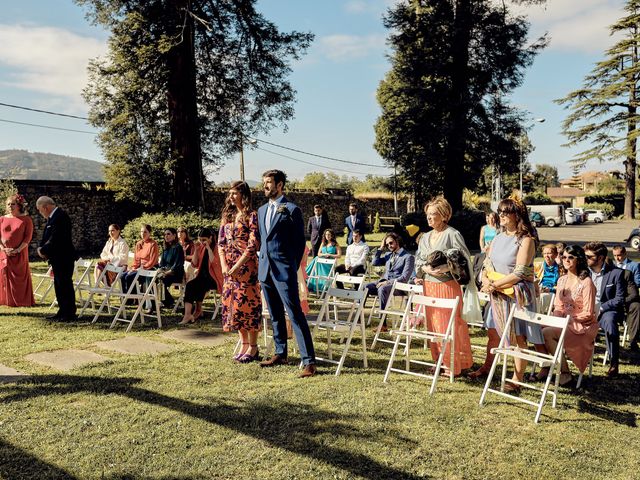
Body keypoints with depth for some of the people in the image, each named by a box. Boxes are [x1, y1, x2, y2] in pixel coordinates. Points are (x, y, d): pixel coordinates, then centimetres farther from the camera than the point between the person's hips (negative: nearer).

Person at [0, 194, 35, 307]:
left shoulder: (26, 219, 0)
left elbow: (28, 237, -6)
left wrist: (18, 250, -15)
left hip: (20, 253, -3)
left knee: (20, 276, 0)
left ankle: (21, 301, 6)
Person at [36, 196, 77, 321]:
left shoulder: (60, 217, -18)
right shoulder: (52, 217, 13)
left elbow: (55, 239, -23)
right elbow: (47, 237, 16)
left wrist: (43, 250, -13)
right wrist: (41, 248, -1)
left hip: (63, 258, -10)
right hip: (58, 258, 10)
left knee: (65, 285, -5)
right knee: (59, 285, 15)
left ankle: (70, 314, 1)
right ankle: (63, 311, 24)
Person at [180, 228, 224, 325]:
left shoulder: (216, 248, -6)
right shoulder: (201, 248, 12)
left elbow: (214, 262, -21)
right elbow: (194, 264, 9)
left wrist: (209, 248, -20)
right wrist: (196, 250, -1)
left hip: (213, 278, -5)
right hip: (202, 275, 5)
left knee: (199, 286, -33)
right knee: (189, 285, -26)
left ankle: (198, 310, -7)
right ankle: (188, 314, -36)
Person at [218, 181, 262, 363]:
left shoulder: (251, 216, -6)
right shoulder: (227, 216, 13)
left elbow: (253, 245, -13)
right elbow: (221, 242, 11)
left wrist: (237, 266, -16)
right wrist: (224, 265, -2)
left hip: (246, 266, -7)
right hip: (229, 268, 7)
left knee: (248, 304, -4)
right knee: (233, 304, 9)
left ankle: (253, 348, 5)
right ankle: (244, 344, 20)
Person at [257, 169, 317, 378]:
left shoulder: (292, 210, -5)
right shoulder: (262, 210, 16)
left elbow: (300, 241, -4)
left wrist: (292, 267, -5)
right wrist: (261, 263, 14)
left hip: (284, 270, -7)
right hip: (265, 269, 7)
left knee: (295, 315, -9)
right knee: (275, 315, 15)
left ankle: (309, 361, -8)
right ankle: (280, 353, 26)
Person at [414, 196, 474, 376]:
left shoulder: (453, 234, -7)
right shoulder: (426, 237, 14)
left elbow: (465, 259, -12)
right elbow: (418, 259, 15)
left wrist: (445, 268, -24)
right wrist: (425, 269, -6)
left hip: (447, 285, -7)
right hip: (428, 286, 7)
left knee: (449, 326, -3)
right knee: (433, 324, 11)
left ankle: (454, 365, 8)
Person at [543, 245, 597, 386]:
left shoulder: (586, 282, -11)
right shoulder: (562, 280, 11)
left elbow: (588, 313, -13)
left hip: (583, 327, -6)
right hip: (564, 322, 6)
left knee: (547, 333, -27)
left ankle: (565, 373, -13)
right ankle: (545, 366, -4)